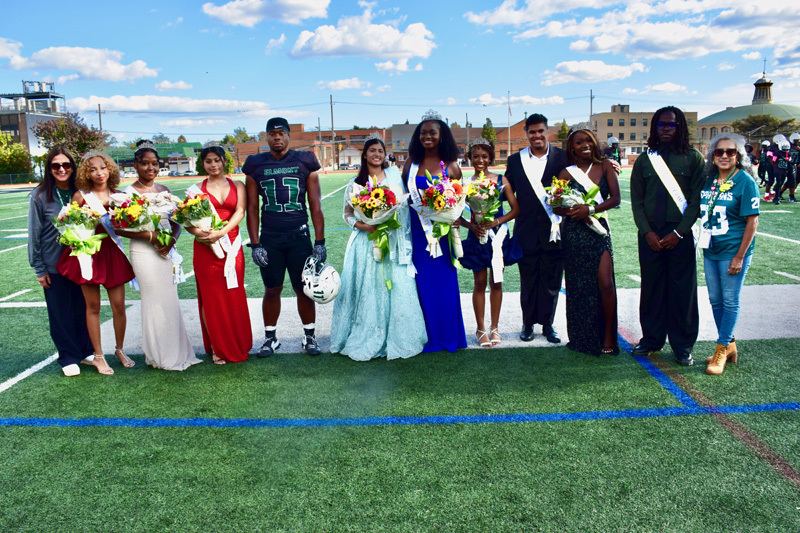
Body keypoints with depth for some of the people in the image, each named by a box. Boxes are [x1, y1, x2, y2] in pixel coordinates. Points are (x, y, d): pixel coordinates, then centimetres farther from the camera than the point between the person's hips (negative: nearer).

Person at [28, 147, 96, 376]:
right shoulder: (40, 195, -9)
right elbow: (34, 234, -5)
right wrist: (39, 269, -4)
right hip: (54, 264, -2)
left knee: (82, 308, 11)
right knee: (60, 312, 7)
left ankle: (85, 352, 27)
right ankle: (69, 357, 22)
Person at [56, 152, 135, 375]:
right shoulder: (80, 196, -2)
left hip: (112, 253, 2)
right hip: (88, 254, -2)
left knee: (118, 305, 3)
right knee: (93, 306, 6)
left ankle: (119, 349, 24)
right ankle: (98, 355, 19)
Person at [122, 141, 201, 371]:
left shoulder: (164, 190, 11)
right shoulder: (129, 192, -6)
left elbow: (176, 222, 14)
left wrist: (172, 238, -6)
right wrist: (151, 236, -17)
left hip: (166, 251, 6)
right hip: (144, 253, -6)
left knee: (171, 301, 10)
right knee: (155, 302, 0)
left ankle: (176, 352, 22)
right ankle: (160, 356, 13)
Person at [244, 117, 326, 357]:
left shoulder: (304, 162, 3)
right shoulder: (256, 166, 6)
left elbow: (316, 206, 3)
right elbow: (252, 208, 7)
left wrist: (320, 242, -2)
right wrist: (255, 244, 0)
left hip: (299, 236, -1)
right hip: (269, 238, 1)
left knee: (304, 289, 3)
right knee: (272, 290, 6)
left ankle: (309, 336, 19)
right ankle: (270, 337, 21)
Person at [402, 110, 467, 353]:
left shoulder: (450, 166, 0)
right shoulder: (411, 163, 6)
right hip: (417, 230, 2)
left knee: (444, 281, 5)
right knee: (422, 282, 5)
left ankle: (449, 335, 20)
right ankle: (427, 335, 18)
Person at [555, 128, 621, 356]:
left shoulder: (605, 166, 4)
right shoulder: (567, 172, 2)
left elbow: (615, 198, -2)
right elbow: (557, 207, 1)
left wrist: (591, 209, -16)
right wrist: (575, 212, -17)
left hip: (599, 229, 0)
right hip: (574, 234, 0)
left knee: (605, 283, -11)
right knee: (578, 285, 5)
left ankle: (608, 335, 4)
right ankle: (582, 338, 20)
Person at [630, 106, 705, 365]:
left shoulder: (693, 158, 2)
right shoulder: (644, 160, 8)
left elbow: (697, 199, -2)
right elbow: (636, 200, 7)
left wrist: (679, 232, -10)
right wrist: (647, 232, -4)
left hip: (680, 234, -2)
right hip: (649, 234, 2)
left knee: (683, 290, 2)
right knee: (651, 288, 7)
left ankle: (683, 346, 14)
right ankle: (652, 339, 21)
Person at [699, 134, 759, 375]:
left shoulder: (745, 181, -11)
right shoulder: (709, 180, 6)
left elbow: (752, 221, -12)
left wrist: (740, 257, -15)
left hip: (733, 251, -6)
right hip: (710, 251, 7)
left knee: (730, 301, 2)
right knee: (715, 300, 12)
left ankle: (722, 350, 11)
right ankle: (729, 345, 27)